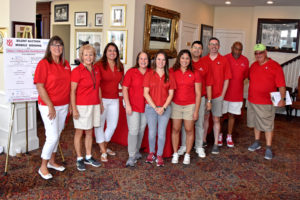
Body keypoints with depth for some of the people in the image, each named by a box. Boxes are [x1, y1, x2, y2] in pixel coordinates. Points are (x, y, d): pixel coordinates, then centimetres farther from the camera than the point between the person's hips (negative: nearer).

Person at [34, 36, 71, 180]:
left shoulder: (66, 64, 8)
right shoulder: (44, 64, -11)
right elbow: (39, 87, -14)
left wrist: (69, 104, 10)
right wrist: (50, 106, -17)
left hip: (63, 106, 6)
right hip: (48, 106, -6)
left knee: (57, 135, 15)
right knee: (52, 136, -7)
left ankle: (52, 161, 32)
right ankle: (43, 167, 11)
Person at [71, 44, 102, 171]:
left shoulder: (96, 70, 8)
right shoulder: (77, 71, -10)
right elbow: (72, 91, -12)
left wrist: (101, 103, 16)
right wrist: (74, 109, -16)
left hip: (94, 105, 6)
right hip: (81, 106, -6)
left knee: (89, 132, 14)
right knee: (79, 132, 5)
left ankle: (88, 157, 26)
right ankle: (79, 159, 17)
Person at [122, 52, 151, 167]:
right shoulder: (131, 72, -5)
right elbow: (125, 89, -5)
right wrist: (127, 105, -12)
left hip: (146, 107, 4)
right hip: (133, 106, -4)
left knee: (141, 130, 13)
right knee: (133, 130, -6)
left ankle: (136, 151, 31)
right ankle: (132, 157, 2)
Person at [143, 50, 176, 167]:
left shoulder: (169, 76, 6)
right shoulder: (149, 75, 2)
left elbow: (171, 94, 3)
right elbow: (146, 93, -3)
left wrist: (163, 107, -8)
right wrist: (155, 107, -9)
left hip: (165, 108, 1)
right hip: (151, 107, -1)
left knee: (162, 133, 0)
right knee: (152, 132, 4)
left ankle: (159, 156, 17)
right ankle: (151, 153, 26)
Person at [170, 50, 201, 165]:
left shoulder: (195, 74, -2)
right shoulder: (173, 72, -1)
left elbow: (198, 94, -1)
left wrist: (196, 111, -4)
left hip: (190, 105, 0)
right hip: (176, 105, 1)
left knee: (189, 130, 5)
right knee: (175, 129, 6)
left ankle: (187, 154, 20)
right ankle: (175, 154, 20)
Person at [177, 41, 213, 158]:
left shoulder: (204, 66, 5)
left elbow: (208, 85, 7)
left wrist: (209, 100, 4)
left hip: (200, 98, 1)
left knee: (199, 123, 7)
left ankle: (199, 146, 19)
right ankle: (184, 145, 19)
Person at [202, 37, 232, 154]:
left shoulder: (223, 60, 2)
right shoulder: (203, 60, 4)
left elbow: (226, 79, 2)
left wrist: (222, 94, -3)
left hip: (218, 95, -1)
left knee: (216, 119, 4)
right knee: (205, 117, 10)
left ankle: (216, 144, 11)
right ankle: (203, 140, 23)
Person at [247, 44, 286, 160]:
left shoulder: (275, 66, -8)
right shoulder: (253, 65, 8)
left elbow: (281, 85, -11)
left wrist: (282, 99, -20)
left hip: (266, 103, -5)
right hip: (252, 101, 6)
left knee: (268, 126, 1)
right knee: (256, 123, 17)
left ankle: (268, 148, 10)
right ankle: (257, 143, 33)